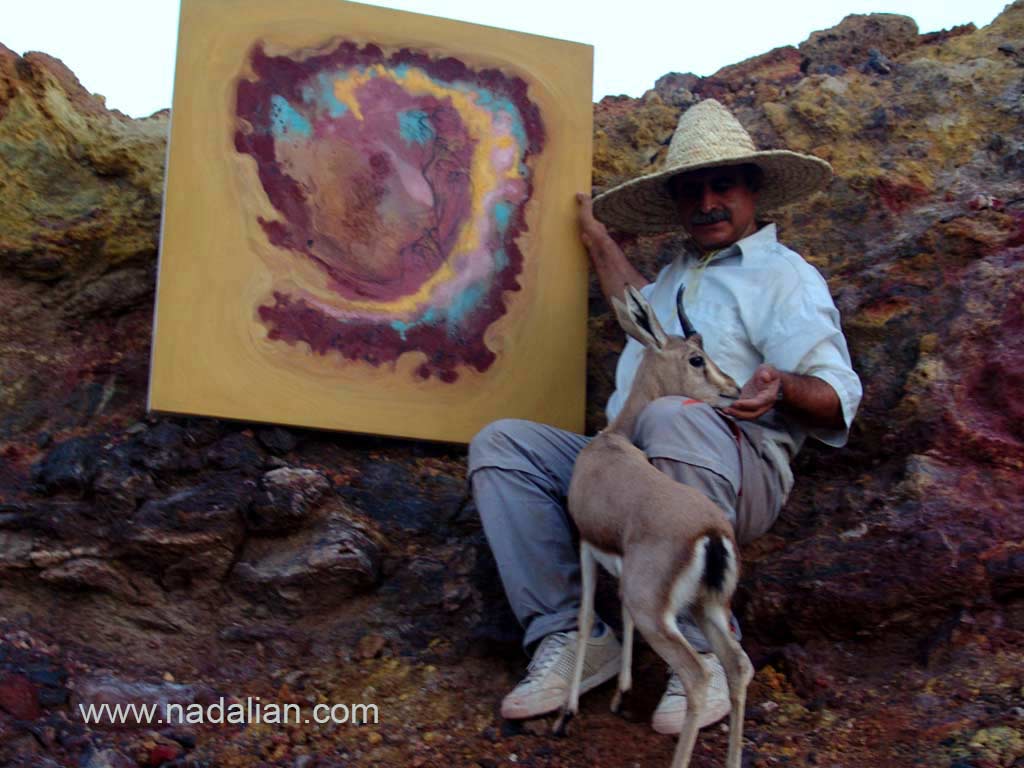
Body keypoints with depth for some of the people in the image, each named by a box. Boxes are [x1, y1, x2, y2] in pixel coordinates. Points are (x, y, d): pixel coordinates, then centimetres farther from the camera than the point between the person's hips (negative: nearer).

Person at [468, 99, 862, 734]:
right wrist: (598, 239, 55)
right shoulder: (681, 272, 31)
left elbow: (837, 399, -5)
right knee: (501, 443, -11)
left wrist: (782, 386, -27)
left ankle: (704, 655, -32)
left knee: (673, 416, -41)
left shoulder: (786, 276, 7)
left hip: (736, 469, -7)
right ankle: (568, 635, -24)